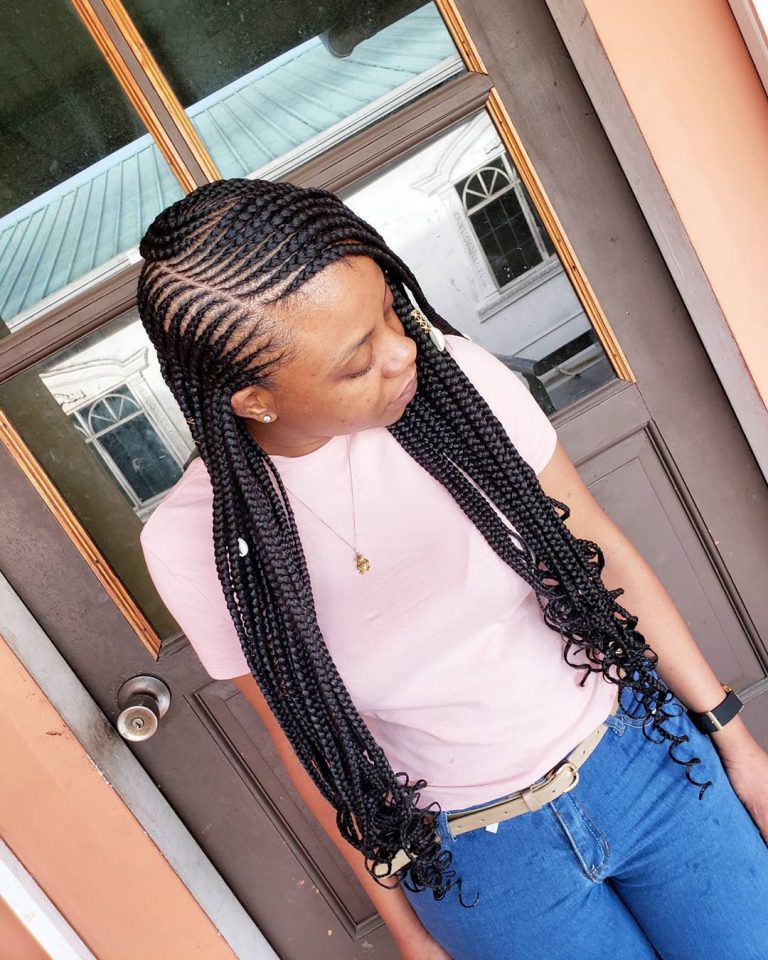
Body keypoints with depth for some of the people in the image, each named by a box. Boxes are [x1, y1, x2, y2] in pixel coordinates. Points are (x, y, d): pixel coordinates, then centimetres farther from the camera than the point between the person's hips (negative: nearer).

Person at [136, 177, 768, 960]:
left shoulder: (453, 375, -19)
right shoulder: (196, 541, -20)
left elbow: (603, 554, -7)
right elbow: (305, 738, -6)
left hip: (644, 756, 2)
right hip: (480, 861, -1)